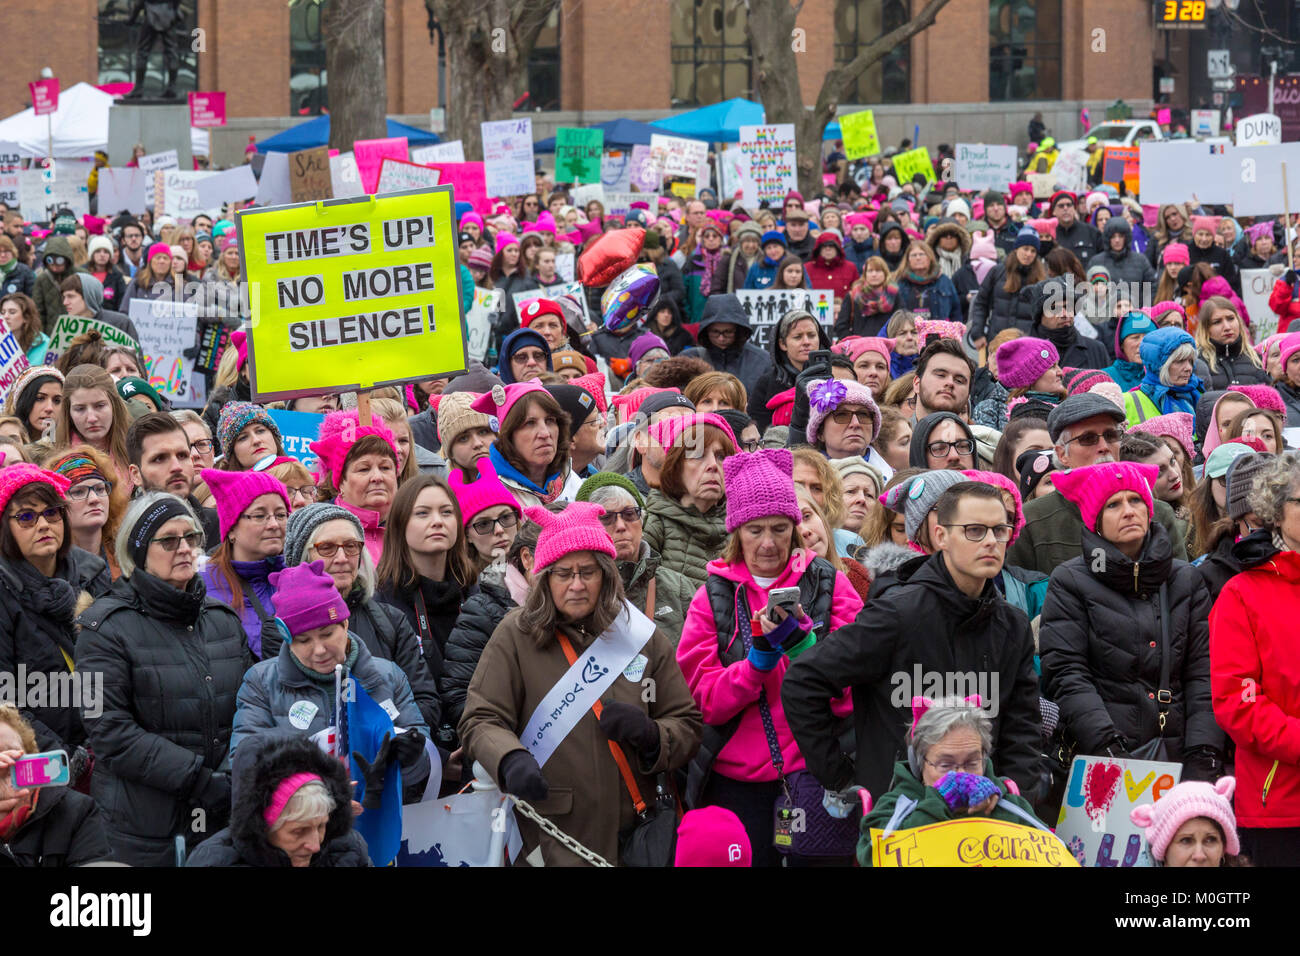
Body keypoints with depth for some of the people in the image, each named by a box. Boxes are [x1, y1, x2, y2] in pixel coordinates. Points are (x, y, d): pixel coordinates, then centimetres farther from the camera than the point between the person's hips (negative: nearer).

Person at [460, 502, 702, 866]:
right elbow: (481, 722, -6)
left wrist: (650, 736, -13)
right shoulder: (516, 635, -2)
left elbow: (686, 727, 10)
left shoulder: (643, 638, 6)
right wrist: (511, 759, -27)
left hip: (630, 833, 3)